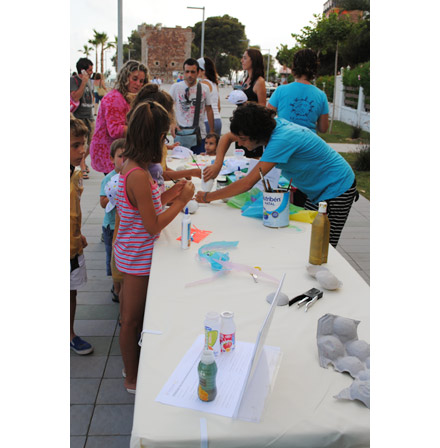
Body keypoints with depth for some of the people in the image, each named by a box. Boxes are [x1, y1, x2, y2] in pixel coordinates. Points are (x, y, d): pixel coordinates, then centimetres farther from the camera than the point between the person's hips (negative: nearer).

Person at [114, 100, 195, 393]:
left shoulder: (132, 166, 1)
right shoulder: (139, 175, -29)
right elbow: (154, 226, -24)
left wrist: (172, 193, 3)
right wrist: (182, 201, -15)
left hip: (132, 251, 9)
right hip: (138, 258, -9)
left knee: (133, 317, 24)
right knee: (133, 319, 9)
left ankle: (136, 367, 43)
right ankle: (133, 379, 29)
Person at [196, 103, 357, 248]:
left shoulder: (282, 140, -33)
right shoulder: (271, 124, -7)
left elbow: (247, 183, -34)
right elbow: (227, 137, 6)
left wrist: (207, 197, -25)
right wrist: (217, 164, -13)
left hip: (337, 189, -9)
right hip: (317, 189, 9)